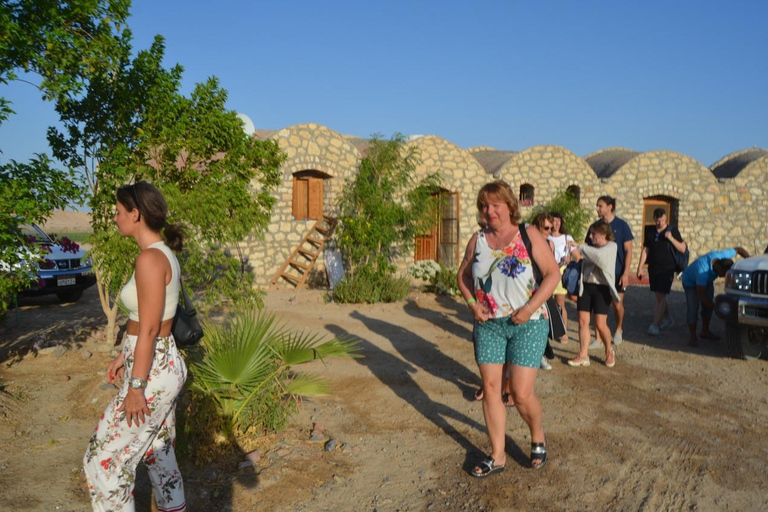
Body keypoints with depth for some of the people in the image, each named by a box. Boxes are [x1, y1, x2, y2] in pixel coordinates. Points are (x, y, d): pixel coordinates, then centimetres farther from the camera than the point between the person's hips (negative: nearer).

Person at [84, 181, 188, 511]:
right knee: (158, 453, 21)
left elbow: (149, 329, -22)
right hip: (164, 364, 10)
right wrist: (124, 355, 23)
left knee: (104, 457, 6)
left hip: (152, 372, -10)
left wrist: (135, 387, -17)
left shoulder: (149, 259, -22)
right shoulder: (163, 253, 7)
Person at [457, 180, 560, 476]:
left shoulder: (529, 236, -5)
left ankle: (538, 438, 28)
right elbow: (463, 275, 15)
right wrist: (472, 302, -3)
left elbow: (553, 274, -7)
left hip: (527, 325, -4)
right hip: (488, 325, 4)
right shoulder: (478, 240, 5)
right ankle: (497, 456, 19)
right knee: (490, 388, 5)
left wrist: (530, 308, -16)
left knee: (522, 394, -4)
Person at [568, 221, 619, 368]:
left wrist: (581, 248, -17)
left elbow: (599, 256, -23)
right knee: (583, 321, 0)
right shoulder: (592, 249, 14)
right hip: (585, 286, 5)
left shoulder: (611, 246, -3)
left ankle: (609, 351, 21)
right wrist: (576, 253, -13)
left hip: (601, 288, -5)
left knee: (600, 324, -4)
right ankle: (583, 355, 5)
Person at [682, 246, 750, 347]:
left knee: (708, 306, 7)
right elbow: (700, 295, -41)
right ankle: (693, 337, -6)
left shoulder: (722, 256, -30)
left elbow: (739, 249, -9)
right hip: (690, 282, -7)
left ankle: (705, 331, 23)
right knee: (693, 308, -14)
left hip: (707, 281, 7)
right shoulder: (702, 270, -45)